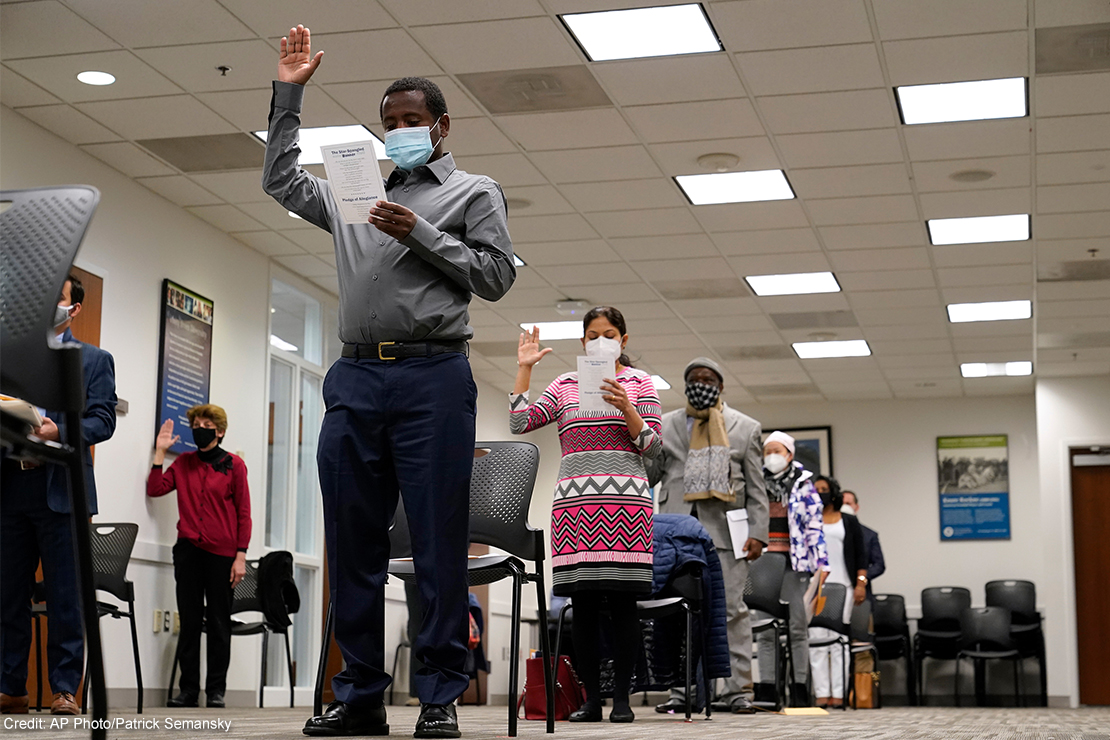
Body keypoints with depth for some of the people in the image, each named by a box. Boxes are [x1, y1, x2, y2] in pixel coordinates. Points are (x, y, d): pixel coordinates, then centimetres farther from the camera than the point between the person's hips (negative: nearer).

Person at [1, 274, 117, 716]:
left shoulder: (94, 360, 10)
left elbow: (103, 420, -1)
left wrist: (59, 432, -18)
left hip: (61, 488, -3)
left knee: (66, 595, -3)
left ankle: (64, 688, 1)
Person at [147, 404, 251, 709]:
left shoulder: (234, 464, 1)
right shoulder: (183, 463, 11)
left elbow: (243, 513, 0)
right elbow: (155, 489, 2)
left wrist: (241, 555, -6)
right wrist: (160, 452, 1)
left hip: (221, 552, -3)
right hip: (188, 550, 3)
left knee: (219, 624, 2)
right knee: (189, 622, 4)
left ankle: (215, 690, 8)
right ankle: (188, 689, 8)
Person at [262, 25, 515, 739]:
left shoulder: (474, 192, 12)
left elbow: (496, 276, 2)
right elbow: (282, 180, 31)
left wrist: (420, 234, -6)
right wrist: (288, 95, 24)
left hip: (432, 376, -5)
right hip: (356, 378, 5)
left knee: (439, 541, -6)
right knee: (353, 540, 3)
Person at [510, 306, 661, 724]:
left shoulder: (639, 383, 11)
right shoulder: (565, 385, 16)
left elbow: (652, 446, 4)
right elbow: (519, 423, 8)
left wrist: (627, 409, -12)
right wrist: (524, 369, 5)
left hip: (625, 500, -2)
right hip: (574, 501, 2)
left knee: (622, 602, -5)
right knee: (583, 603, 0)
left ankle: (621, 698, 0)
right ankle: (591, 699, 6)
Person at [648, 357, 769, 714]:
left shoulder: (746, 427, 14)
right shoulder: (665, 425, 17)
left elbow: (756, 488, 9)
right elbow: (647, 474, 16)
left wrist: (757, 533, -2)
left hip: (725, 530, -1)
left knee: (732, 609, -5)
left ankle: (737, 690, -3)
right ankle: (682, 690, 4)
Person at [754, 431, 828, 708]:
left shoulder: (803, 485, 5)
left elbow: (814, 527, 0)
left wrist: (822, 562, -9)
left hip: (793, 563, -2)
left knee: (797, 627, -3)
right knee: (765, 628, 1)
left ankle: (800, 690, -1)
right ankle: (766, 689, 3)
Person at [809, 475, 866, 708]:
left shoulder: (849, 521, 14)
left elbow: (860, 555, 10)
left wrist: (861, 582, 0)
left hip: (842, 585, 0)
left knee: (839, 639, -5)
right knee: (817, 638, -7)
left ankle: (838, 693, -5)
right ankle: (821, 693, -7)